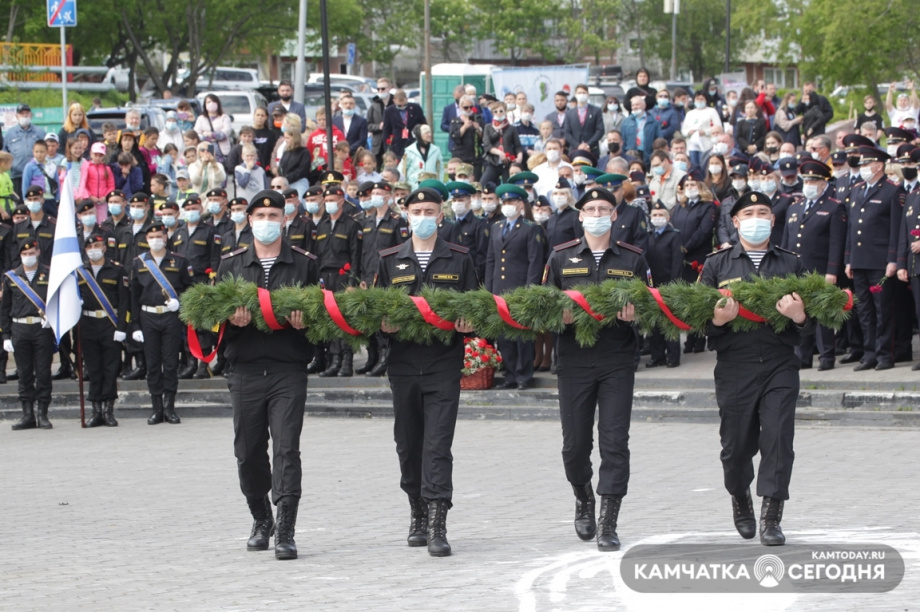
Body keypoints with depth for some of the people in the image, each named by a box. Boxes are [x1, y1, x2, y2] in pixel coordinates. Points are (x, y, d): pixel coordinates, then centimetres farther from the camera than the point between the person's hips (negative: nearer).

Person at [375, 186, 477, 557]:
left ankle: (438, 526, -16)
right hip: (403, 363, 3)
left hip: (444, 363, -2)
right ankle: (418, 515, 25)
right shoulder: (389, 261, 11)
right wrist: (384, 324, -10)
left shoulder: (459, 259, 8)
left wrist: (467, 323, -12)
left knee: (437, 444, -11)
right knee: (408, 443, 9)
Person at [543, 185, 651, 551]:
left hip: (617, 362, -1)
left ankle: (608, 525, -6)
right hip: (574, 362, 1)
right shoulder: (561, 257, 9)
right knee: (575, 443, 4)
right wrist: (558, 315, -12)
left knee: (614, 442, -7)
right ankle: (583, 500, 33)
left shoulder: (633, 259, 9)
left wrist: (635, 313, -13)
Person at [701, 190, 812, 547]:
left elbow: (810, 322, 8)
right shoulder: (716, 265, 10)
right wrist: (717, 320, -17)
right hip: (734, 366, 0)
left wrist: (799, 316, -14)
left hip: (780, 365, 0)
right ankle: (740, 500, 34)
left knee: (778, 440, -11)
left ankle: (771, 518, -7)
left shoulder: (791, 265, 13)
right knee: (736, 445, 6)